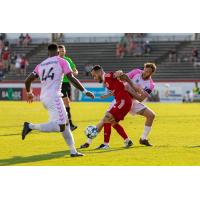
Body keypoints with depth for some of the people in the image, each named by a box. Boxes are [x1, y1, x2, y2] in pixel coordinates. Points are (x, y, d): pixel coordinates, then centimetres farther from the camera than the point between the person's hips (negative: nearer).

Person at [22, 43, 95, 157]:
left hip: (44, 98, 8)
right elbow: (71, 78, -7)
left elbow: (28, 81, 18)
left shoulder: (41, 65, 17)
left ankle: (73, 151, 12)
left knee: (65, 123, 15)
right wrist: (85, 91, -1)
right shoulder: (61, 62, 3)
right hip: (54, 97, -8)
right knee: (60, 127, -10)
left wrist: (29, 93, 37)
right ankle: (31, 126, -18)